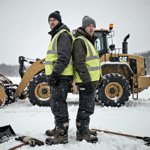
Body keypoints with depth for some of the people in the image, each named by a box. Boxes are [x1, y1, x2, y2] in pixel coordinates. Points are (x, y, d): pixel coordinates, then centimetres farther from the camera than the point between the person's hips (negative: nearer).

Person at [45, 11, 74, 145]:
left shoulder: (63, 34, -10)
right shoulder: (56, 36, 24)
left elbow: (64, 57, -21)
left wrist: (55, 73, -25)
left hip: (60, 76, -11)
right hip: (56, 75, 11)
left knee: (58, 104, -10)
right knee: (56, 103, 18)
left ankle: (62, 135, -5)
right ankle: (59, 129, 31)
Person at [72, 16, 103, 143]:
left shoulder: (89, 42, 21)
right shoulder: (80, 41, -12)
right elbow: (79, 63, -22)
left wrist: (99, 78, 24)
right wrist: (87, 81, -25)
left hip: (92, 81, 10)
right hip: (86, 81, -10)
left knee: (88, 107, 18)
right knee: (86, 108, -6)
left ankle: (85, 129, 30)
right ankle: (82, 134, 5)